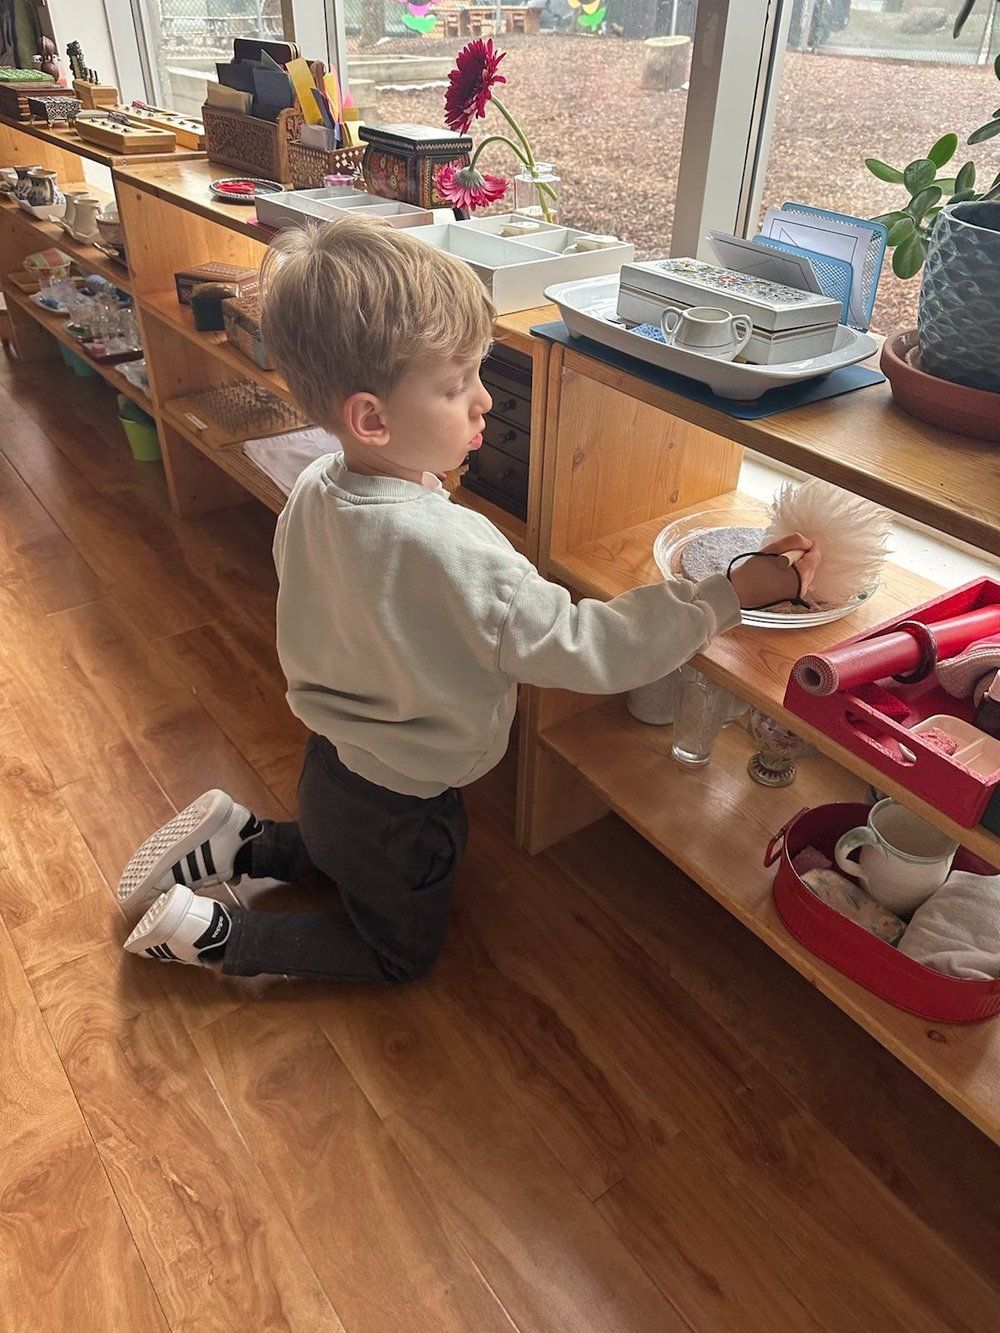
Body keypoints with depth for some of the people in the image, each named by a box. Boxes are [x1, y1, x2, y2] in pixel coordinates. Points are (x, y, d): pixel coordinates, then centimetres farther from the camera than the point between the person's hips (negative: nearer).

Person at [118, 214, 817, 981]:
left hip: (330, 761, 7)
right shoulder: (453, 551, -37)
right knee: (401, 952, 22)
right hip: (398, 809, -7)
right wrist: (732, 594, -25)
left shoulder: (315, 490, -11)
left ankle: (234, 839, 24)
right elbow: (585, 650, -31)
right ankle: (210, 931, 15)